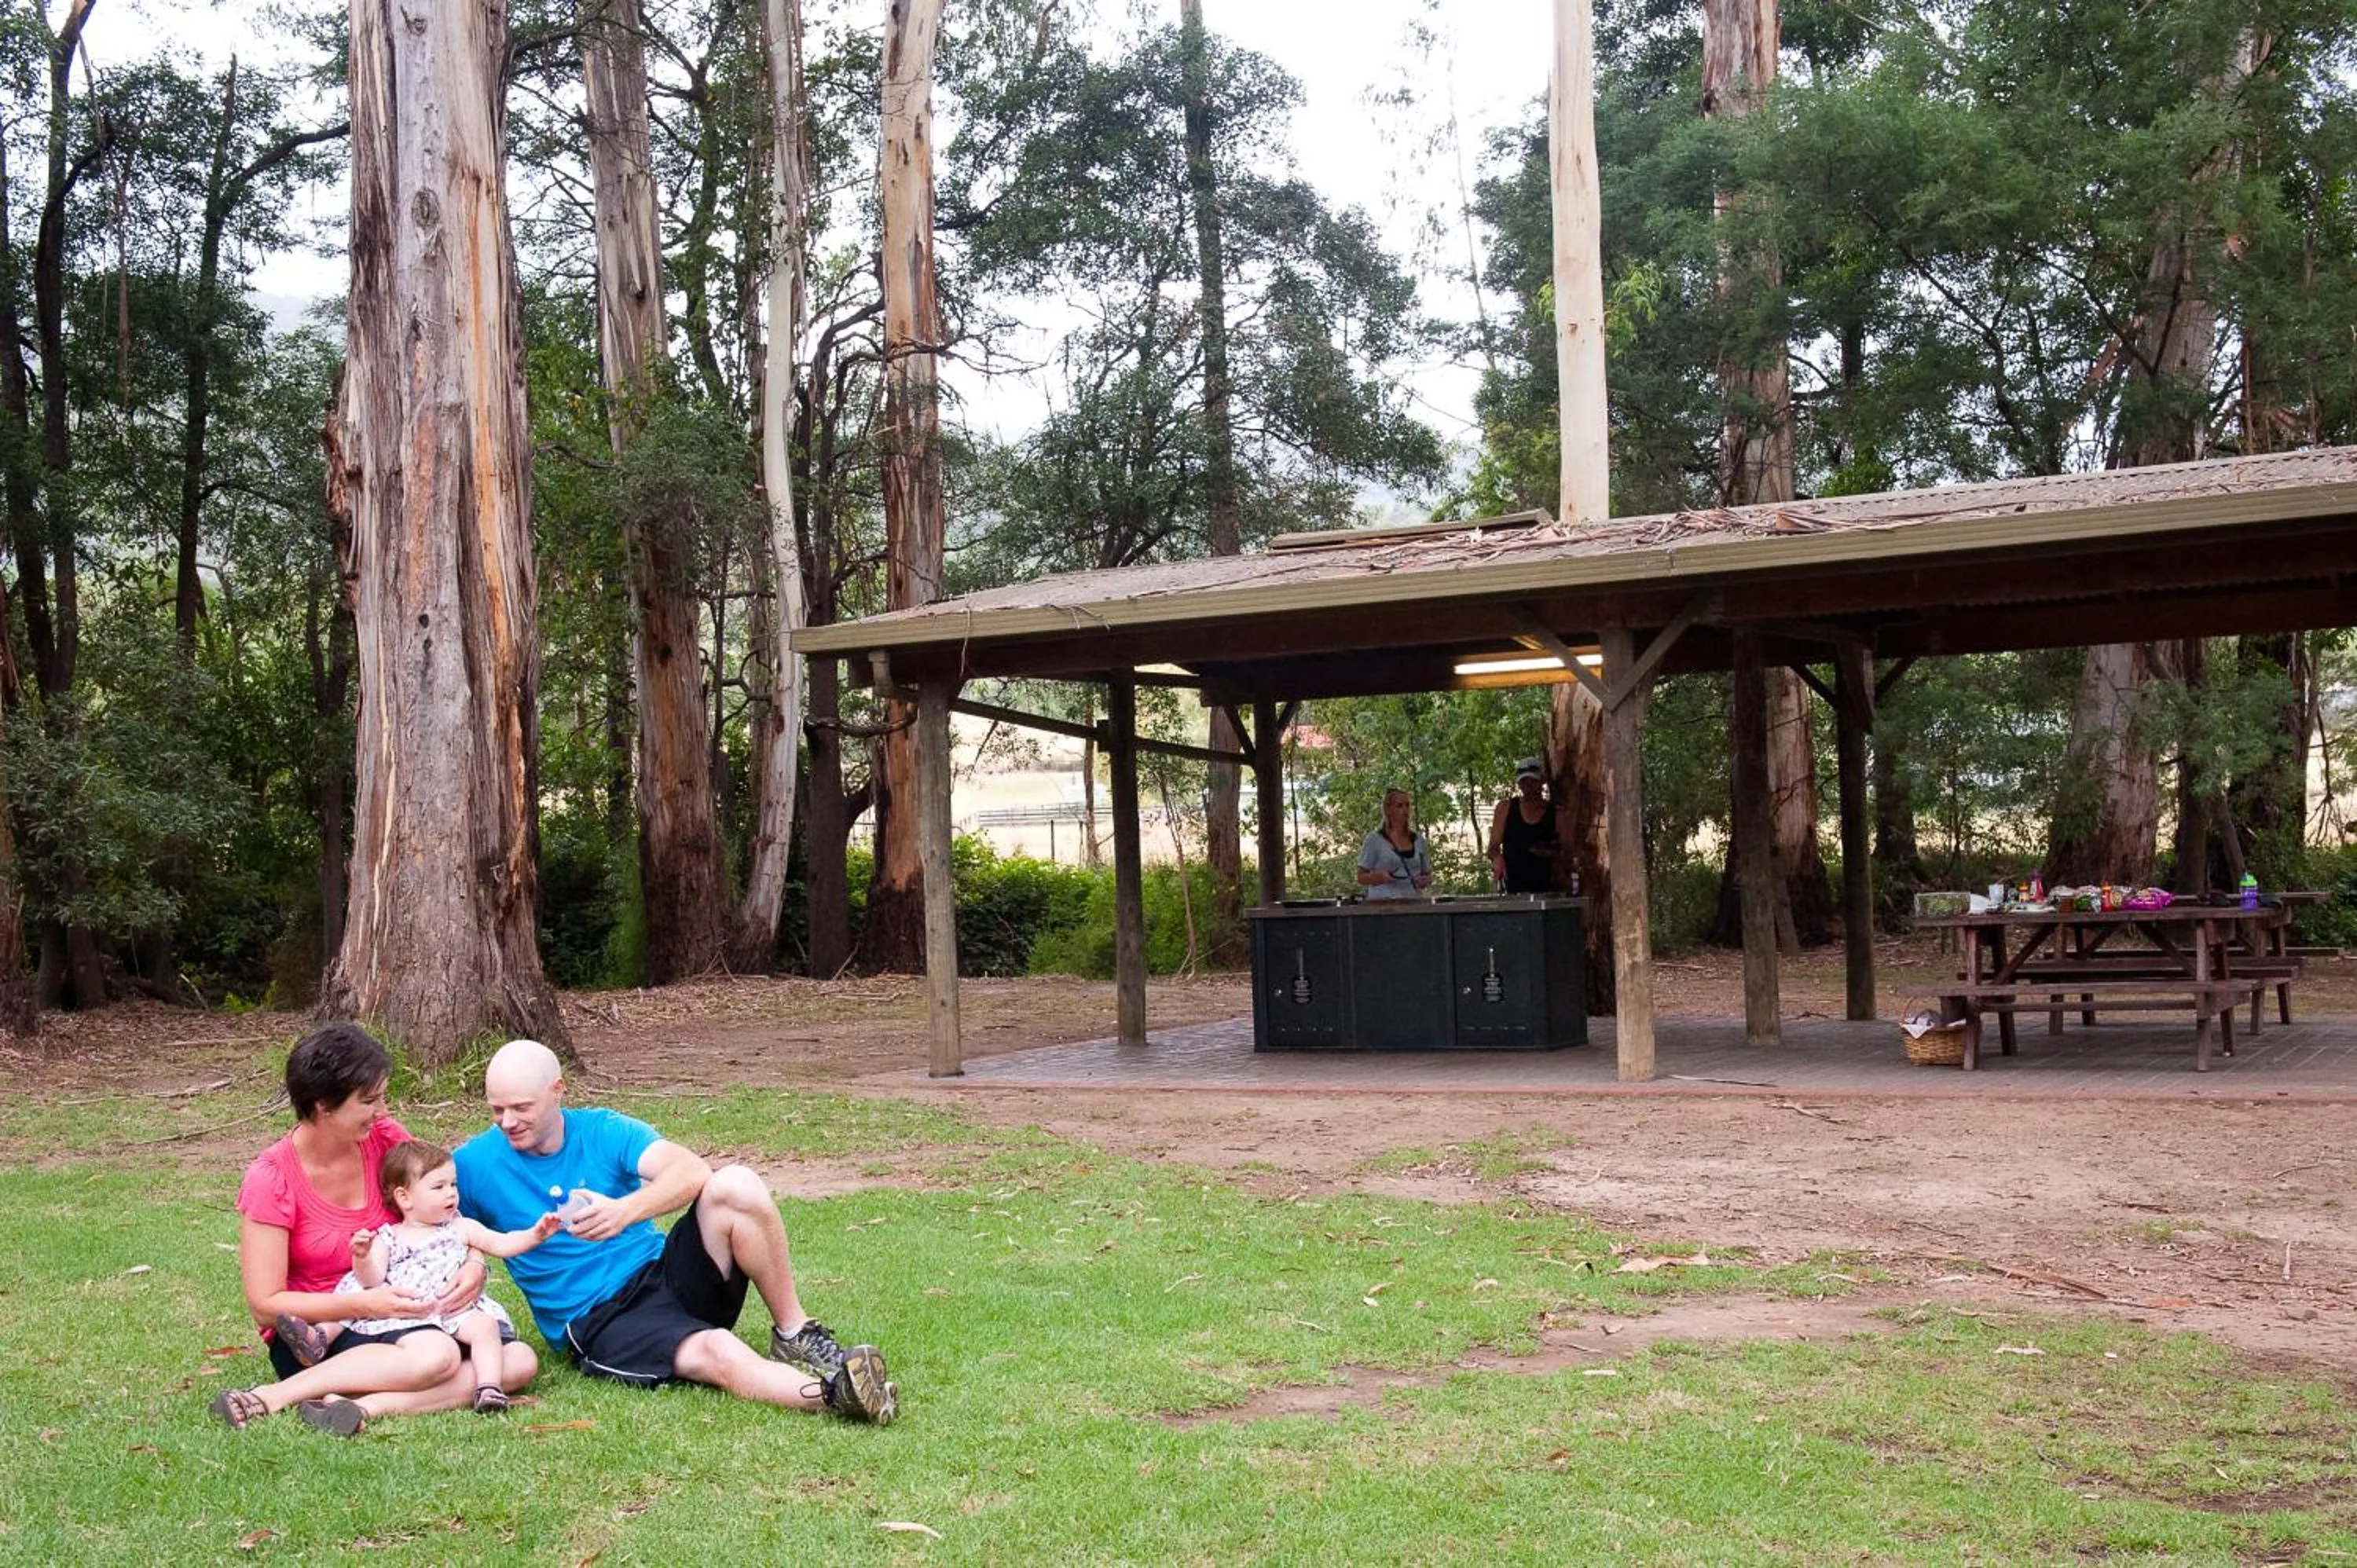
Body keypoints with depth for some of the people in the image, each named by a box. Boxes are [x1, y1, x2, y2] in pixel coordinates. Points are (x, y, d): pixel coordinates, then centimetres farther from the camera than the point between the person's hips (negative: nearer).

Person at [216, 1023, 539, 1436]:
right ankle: (273, 1397, -23)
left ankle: (365, 1406, -29)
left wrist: (474, 1266, -12)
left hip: (395, 1314, 6)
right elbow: (265, 1306, -13)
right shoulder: (271, 1178, -13)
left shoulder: (384, 1138, 0)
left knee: (521, 1362, -18)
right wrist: (364, 1304, -24)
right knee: (435, 1355, -35)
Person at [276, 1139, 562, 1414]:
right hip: (402, 1316, 0)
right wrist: (362, 1258, -19)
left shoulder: (461, 1228, 19)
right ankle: (321, 1338, -11)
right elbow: (372, 1281, 2)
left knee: (485, 1325, -27)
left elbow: (501, 1244, 12)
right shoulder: (388, 1239, 14)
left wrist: (535, 1234, -4)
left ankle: (488, 1389, -34)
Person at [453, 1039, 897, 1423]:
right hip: (600, 1321, -3)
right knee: (715, 1352, -35)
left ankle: (794, 1333, -14)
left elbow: (692, 1171, -15)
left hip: (664, 1271, 3)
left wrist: (625, 1210, -33)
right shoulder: (476, 1165, 1)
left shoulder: (602, 1130, 2)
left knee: (735, 1185, -24)